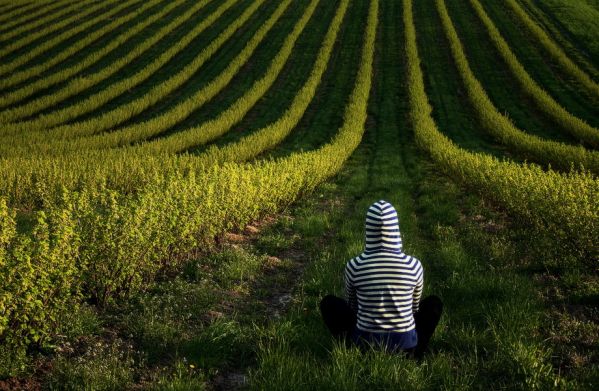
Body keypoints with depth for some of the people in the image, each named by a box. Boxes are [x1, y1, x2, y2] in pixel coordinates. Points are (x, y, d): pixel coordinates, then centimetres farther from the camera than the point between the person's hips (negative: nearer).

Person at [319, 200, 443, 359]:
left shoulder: (354, 266, -12)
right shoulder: (414, 265, -11)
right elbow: (415, 308, 5)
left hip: (365, 340, 0)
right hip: (405, 341, 1)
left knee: (329, 302, 21)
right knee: (434, 302, 26)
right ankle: (413, 356, 11)